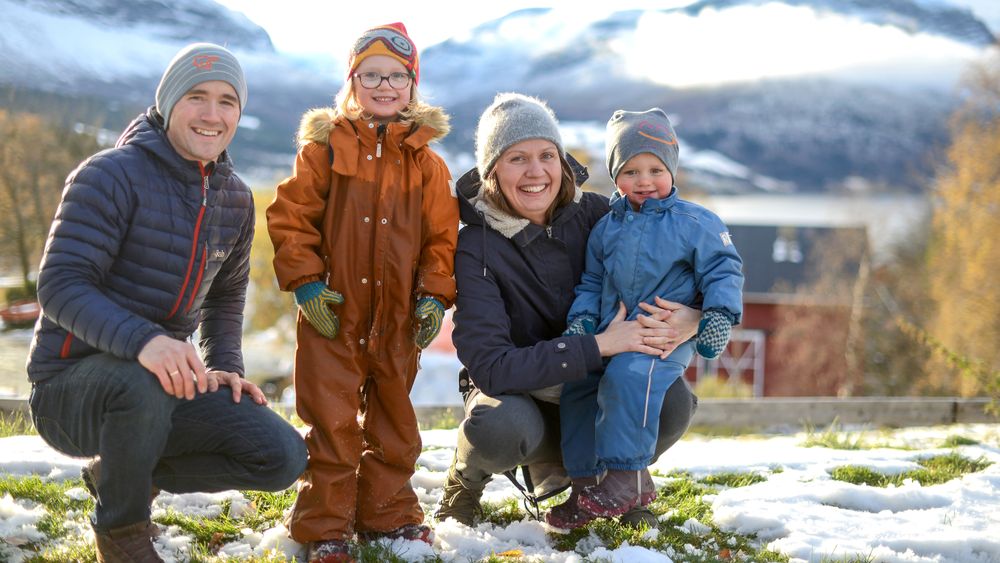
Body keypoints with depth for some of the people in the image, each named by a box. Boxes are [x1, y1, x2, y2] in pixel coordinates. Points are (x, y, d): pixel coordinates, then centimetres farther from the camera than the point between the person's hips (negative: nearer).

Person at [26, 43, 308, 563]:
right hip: (70, 384, -6)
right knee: (143, 384, -40)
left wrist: (224, 366, 2)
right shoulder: (110, 176, -15)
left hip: (165, 380, 6)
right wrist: (142, 339, -41)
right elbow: (61, 286, -23)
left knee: (283, 457, -10)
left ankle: (120, 472, 13)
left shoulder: (234, 199, 8)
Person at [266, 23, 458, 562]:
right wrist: (305, 283, -10)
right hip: (333, 314, -3)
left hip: (398, 318, 3)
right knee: (332, 425, -1)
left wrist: (435, 295, -2)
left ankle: (389, 515, 28)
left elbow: (442, 235, 8)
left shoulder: (426, 162, 6)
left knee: (394, 424, 14)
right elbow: (289, 215, -3)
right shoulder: (325, 147, -1)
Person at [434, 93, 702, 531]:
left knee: (673, 401, -26)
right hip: (516, 392, -3)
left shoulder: (592, 214, -10)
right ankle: (466, 479, 1)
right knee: (498, 426, -38)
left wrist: (693, 317, -30)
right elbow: (488, 366, -29)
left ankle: (556, 466, 3)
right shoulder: (476, 249, -19)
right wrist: (600, 345, -33)